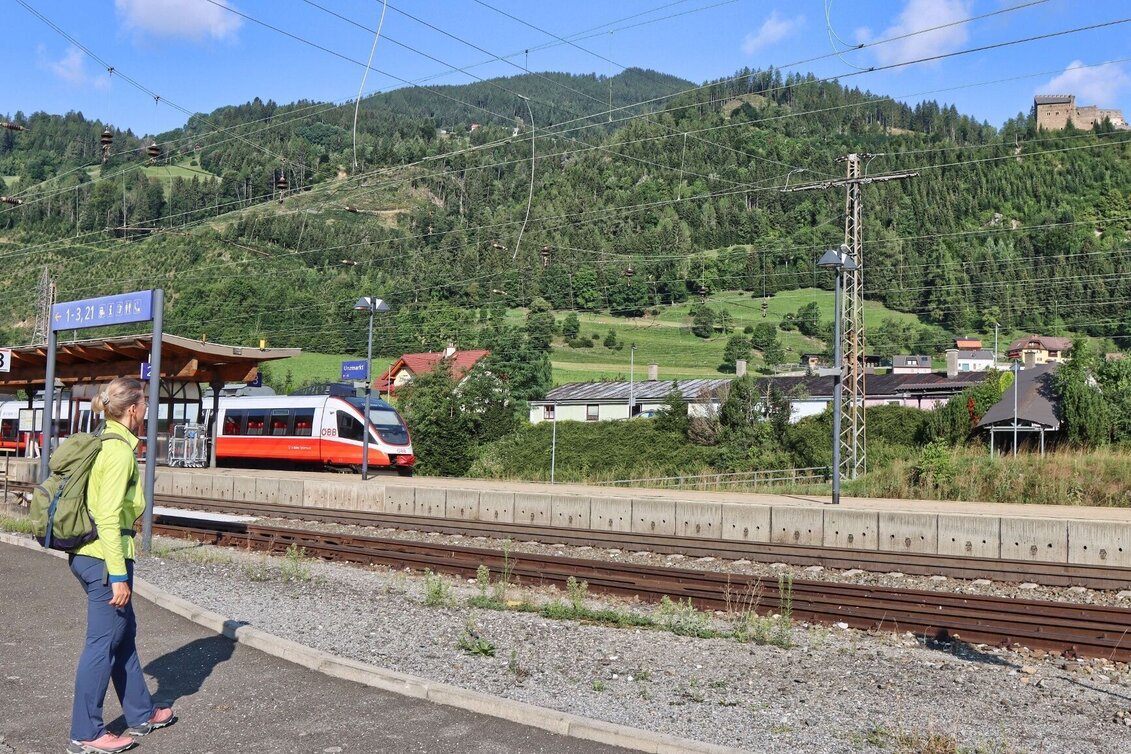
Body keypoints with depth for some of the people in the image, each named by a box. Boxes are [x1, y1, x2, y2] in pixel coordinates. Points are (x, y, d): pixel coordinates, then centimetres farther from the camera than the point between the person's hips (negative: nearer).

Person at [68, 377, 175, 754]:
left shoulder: (103, 443, 12)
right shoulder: (120, 450, -17)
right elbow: (109, 518, -22)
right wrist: (118, 576, -20)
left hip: (85, 553, 10)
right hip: (104, 556, -10)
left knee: (123, 633, 18)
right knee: (103, 643, 1)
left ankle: (142, 714, 31)